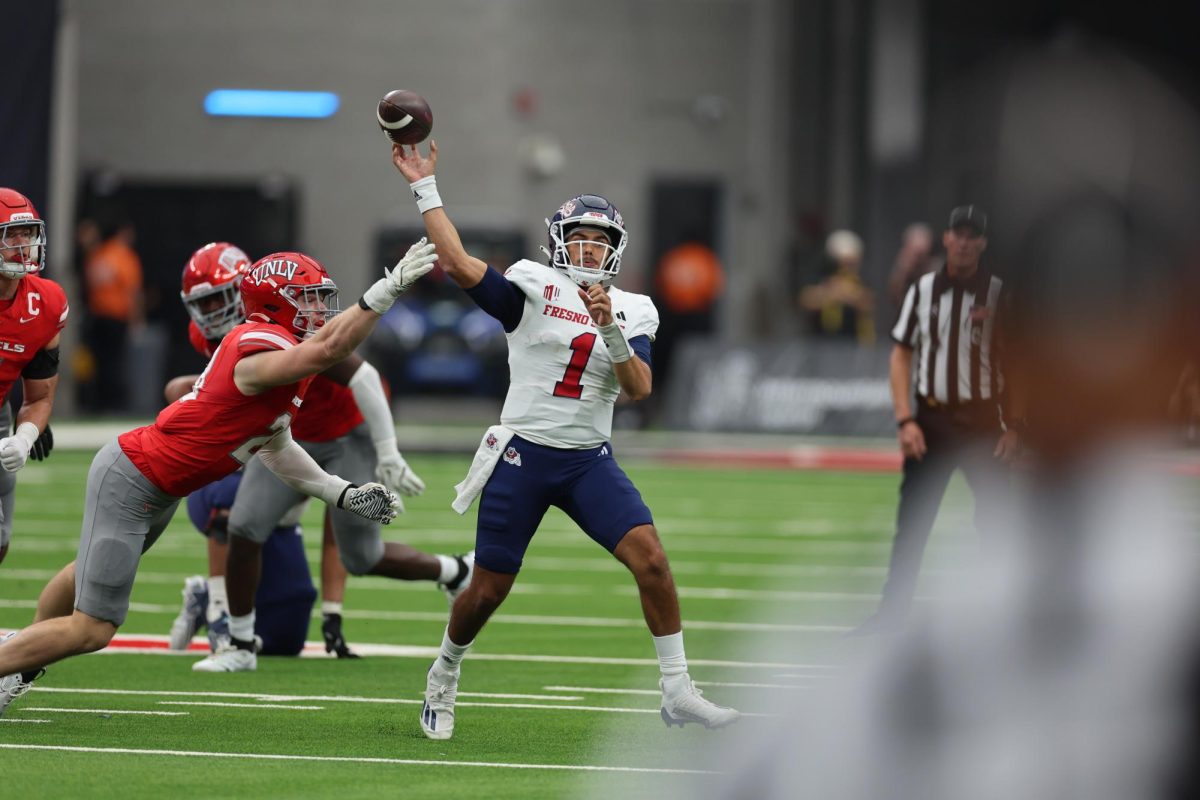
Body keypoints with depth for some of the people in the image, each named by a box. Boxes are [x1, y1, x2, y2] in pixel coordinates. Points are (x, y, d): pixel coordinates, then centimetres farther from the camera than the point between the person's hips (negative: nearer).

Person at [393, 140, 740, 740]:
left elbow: (638, 389, -6)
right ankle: (443, 678, 33)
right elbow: (461, 266, -16)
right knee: (488, 590, 5)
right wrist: (424, 189, -15)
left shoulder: (632, 312, 7)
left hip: (589, 461, 2)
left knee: (650, 558, -17)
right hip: (523, 455, -2)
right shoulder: (533, 287, -2)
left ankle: (677, 693, -10)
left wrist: (611, 329, -22)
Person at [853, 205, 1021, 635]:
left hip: (983, 421, -2)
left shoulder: (999, 293, -1)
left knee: (996, 516, 0)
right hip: (931, 419, 2)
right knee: (912, 519, 2)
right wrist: (905, 420, -5)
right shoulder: (922, 290, 6)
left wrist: (1014, 425, -8)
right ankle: (893, 610, 6)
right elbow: (901, 355, 5)